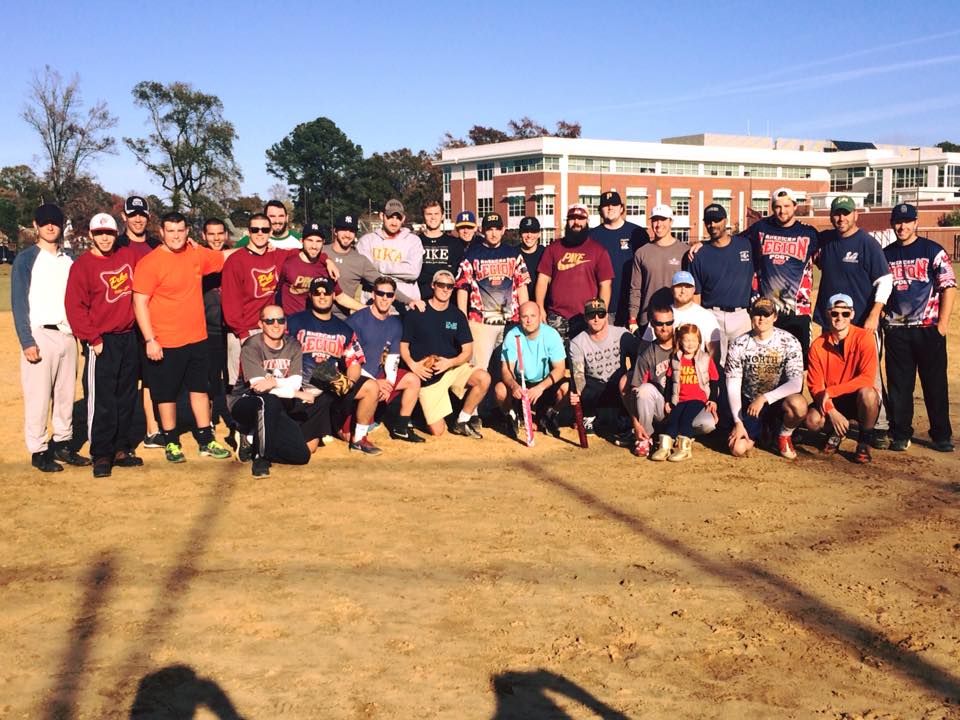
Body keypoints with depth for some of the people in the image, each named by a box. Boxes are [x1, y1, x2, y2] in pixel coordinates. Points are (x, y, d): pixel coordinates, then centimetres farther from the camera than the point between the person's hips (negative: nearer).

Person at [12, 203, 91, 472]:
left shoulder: (69, 260, 15)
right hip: (40, 335, -5)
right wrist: (27, 342, -13)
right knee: (38, 396, -4)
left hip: (68, 335, 5)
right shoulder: (26, 259, -1)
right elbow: (19, 303, -6)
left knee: (66, 394, 9)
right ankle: (38, 451, 4)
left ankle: (62, 444, 19)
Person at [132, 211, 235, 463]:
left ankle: (206, 441, 24)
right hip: (165, 343, -6)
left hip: (196, 338, 6)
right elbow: (139, 303, -13)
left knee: (200, 388, 13)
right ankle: (171, 443, 22)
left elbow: (225, 257, 23)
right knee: (167, 393, 7)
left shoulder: (197, 255, 5)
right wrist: (150, 340, -17)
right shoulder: (150, 263, -12)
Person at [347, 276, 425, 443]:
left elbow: (393, 357, 9)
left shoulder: (395, 324, 7)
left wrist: (389, 382, -10)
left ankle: (401, 428, 5)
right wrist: (375, 382, -18)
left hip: (378, 375, 7)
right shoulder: (357, 320, -13)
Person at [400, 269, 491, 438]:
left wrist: (450, 362, -17)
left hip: (453, 366, 3)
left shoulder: (457, 315, 3)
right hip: (428, 375, -2)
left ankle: (463, 420, -6)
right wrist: (412, 364, -16)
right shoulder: (416, 313, -3)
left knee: (484, 378, -28)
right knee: (437, 430, -10)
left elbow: (467, 352, 2)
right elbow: (403, 345, 2)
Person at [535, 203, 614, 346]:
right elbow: (543, 279, 9)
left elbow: (605, 284, 4)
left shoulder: (598, 250, 7)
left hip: (586, 318, -1)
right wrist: (540, 308, -1)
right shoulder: (553, 248, 12)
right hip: (556, 317, 1)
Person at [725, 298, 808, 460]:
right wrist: (738, 422, -15)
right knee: (738, 449, -18)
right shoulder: (739, 346, -9)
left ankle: (784, 436, -1)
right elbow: (733, 387, -7)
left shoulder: (789, 342, -13)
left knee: (798, 404, -37)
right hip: (750, 403, 1)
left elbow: (796, 383, -21)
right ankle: (760, 429, 20)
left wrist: (765, 398, -31)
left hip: (778, 399, -1)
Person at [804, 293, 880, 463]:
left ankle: (864, 443, -10)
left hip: (858, 399, -2)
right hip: (831, 401, 2)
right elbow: (815, 385, -7)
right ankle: (836, 432, 13)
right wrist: (831, 411, -24)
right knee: (813, 420, -27)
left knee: (867, 393, -37)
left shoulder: (863, 337, -14)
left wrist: (830, 391, -27)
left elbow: (867, 378, -22)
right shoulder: (818, 345, -7)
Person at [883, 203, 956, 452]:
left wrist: (942, 324, -9)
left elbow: (949, 288, -3)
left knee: (936, 383, 2)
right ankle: (901, 434, 15)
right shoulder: (885, 254, 10)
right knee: (898, 385, 6)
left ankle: (942, 435, 12)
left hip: (928, 329, -3)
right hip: (896, 329, 3)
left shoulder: (933, 251, -1)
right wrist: (880, 313, 2)